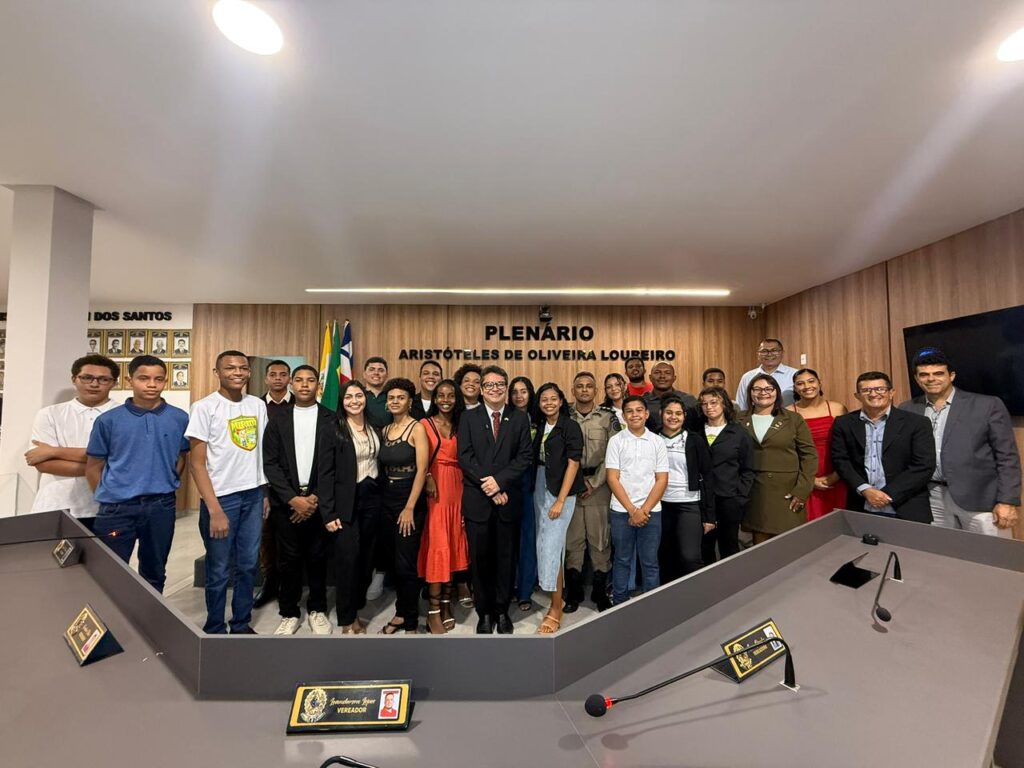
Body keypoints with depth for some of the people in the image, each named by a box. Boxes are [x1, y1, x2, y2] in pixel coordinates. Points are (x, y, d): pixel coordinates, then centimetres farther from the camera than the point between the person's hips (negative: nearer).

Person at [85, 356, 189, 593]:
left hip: (162, 506, 1)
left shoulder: (180, 419, -1)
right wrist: (110, 497, 2)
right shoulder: (108, 420, -3)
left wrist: (164, 486, 5)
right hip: (117, 508, -1)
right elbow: (93, 467, 4)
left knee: (154, 574, 17)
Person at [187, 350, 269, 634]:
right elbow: (197, 463, -9)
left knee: (249, 565, 14)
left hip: (253, 495, 4)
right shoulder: (204, 407, -9)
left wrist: (267, 492, 8)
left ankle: (241, 624, 32)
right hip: (221, 497, -4)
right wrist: (214, 509, -14)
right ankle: (215, 630, 29)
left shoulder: (258, 405, 5)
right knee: (219, 570, 9)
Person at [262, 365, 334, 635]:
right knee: (288, 559, 9)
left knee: (317, 557, 9)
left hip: (318, 501, -1)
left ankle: (317, 610, 27)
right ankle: (289, 613, 26)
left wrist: (316, 497, -10)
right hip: (286, 501, 1)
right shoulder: (277, 420, 5)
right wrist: (293, 498, -10)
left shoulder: (332, 420, 0)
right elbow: (270, 463, 0)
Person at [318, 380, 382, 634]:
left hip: (372, 500, 5)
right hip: (346, 503, -4)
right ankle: (347, 619, 19)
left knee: (367, 558, 11)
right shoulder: (332, 432, -6)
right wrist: (328, 513, -13)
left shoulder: (374, 429, 8)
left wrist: (382, 497, 3)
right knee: (347, 559, 1)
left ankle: (355, 610, 30)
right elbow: (324, 474, -9)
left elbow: (379, 464, 10)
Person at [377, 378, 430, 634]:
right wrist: (382, 499, 3)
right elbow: (383, 467, 10)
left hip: (410, 501, -6)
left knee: (406, 563, 0)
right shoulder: (385, 430, 8)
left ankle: (411, 622, 18)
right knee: (392, 561, 15)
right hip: (386, 501, 6)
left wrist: (409, 508, -16)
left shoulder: (417, 428, -10)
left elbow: (422, 470, -15)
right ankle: (401, 613, 33)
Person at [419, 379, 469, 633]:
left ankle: (446, 604, 20)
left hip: (457, 488, 4)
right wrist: (428, 478, -23)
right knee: (437, 544, -4)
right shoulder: (425, 424, 1)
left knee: (453, 544, 8)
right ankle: (434, 610, 4)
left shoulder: (461, 426, 12)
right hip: (434, 487, -4)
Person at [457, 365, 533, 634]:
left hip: (508, 500, 1)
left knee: (506, 559, 11)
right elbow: (464, 457, -4)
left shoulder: (519, 418, 5)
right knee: (480, 559, 9)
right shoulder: (468, 418, 4)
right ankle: (484, 612, 26)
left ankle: (502, 611, 28)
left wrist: (499, 480, -14)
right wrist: (488, 487, -12)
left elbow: (525, 456, -3)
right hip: (477, 500, 0)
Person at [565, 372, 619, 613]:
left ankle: (600, 591, 21)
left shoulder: (608, 417, 1)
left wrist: (594, 482, -9)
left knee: (600, 538, 5)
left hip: (599, 485, -1)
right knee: (572, 539, 7)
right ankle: (573, 592, 21)